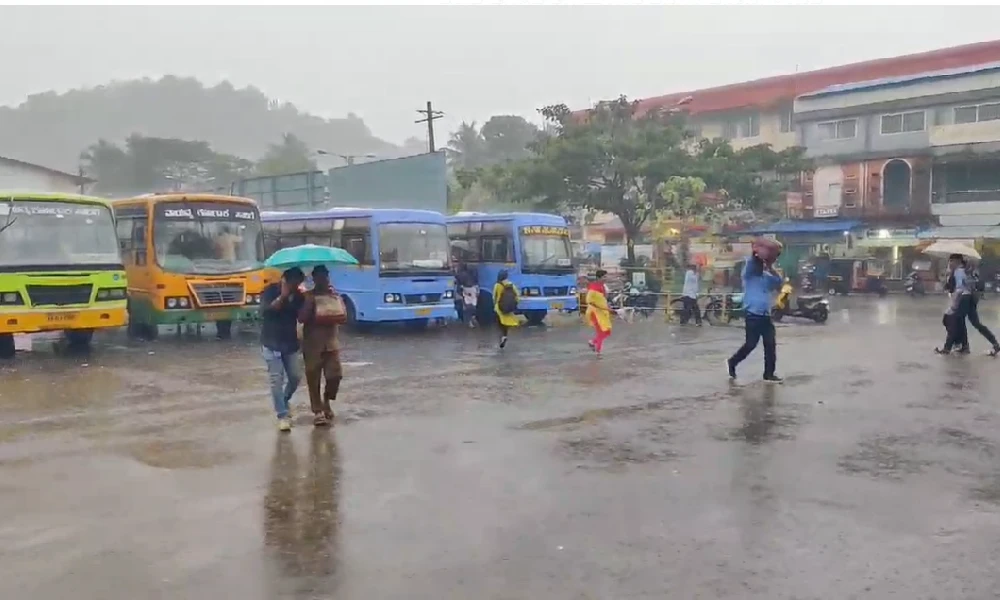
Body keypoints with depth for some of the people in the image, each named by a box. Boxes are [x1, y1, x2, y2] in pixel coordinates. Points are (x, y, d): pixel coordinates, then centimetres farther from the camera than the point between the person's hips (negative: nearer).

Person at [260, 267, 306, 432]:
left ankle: (283, 402, 33)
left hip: (290, 344, 5)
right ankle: (282, 416, -3)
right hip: (271, 344, -4)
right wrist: (283, 296, -27)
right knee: (276, 380, -7)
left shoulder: (298, 295, 4)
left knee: (295, 377, 6)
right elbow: (265, 311, -23)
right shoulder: (270, 291, -8)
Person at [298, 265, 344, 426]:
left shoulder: (335, 295, 8)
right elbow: (302, 318, -15)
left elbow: (343, 316, -7)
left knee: (335, 375, -6)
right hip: (312, 344, -2)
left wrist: (321, 319, -15)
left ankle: (326, 402, 22)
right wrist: (310, 301, -18)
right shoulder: (308, 296, -1)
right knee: (313, 378, -1)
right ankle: (318, 411, 9)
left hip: (331, 343, 2)